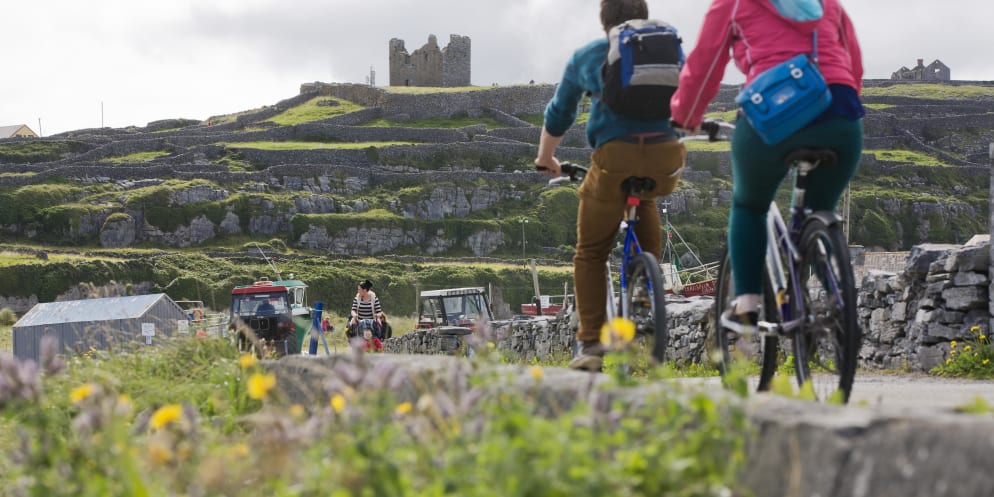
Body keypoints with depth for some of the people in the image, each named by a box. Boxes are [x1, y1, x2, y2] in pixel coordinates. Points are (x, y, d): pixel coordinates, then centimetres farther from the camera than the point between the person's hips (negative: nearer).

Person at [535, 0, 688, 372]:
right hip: (666, 158, 2)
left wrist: (546, 159, 45)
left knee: (590, 254, 14)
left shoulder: (585, 56, 19)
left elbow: (558, 116, 29)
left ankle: (591, 345, 4)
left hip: (615, 158, -2)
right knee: (645, 199, 35)